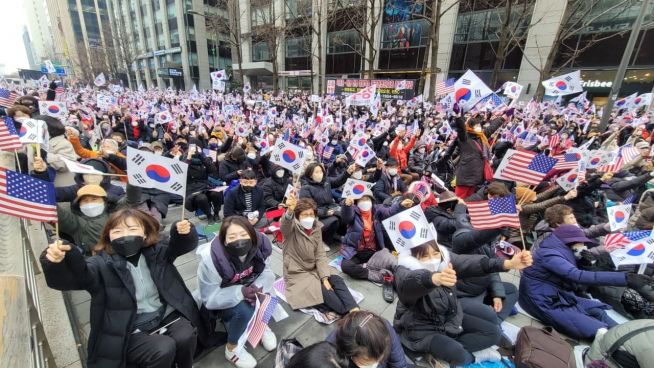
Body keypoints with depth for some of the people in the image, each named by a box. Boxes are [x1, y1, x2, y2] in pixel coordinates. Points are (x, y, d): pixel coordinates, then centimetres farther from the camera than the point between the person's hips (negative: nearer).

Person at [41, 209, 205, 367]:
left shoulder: (155, 251, 0)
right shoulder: (102, 263, -10)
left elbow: (181, 244, -2)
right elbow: (71, 276, -24)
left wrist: (184, 232, -26)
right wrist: (56, 262, -47)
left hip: (164, 315, 3)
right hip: (131, 331, -3)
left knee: (186, 337, -19)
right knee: (163, 349, -25)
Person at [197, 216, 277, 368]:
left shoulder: (259, 246, -25)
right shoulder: (210, 260, -33)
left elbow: (266, 272, -12)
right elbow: (209, 298, -24)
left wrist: (258, 288, -33)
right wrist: (241, 292, -37)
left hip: (246, 289, 4)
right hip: (220, 302, -4)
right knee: (244, 311, -27)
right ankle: (231, 348, 2)